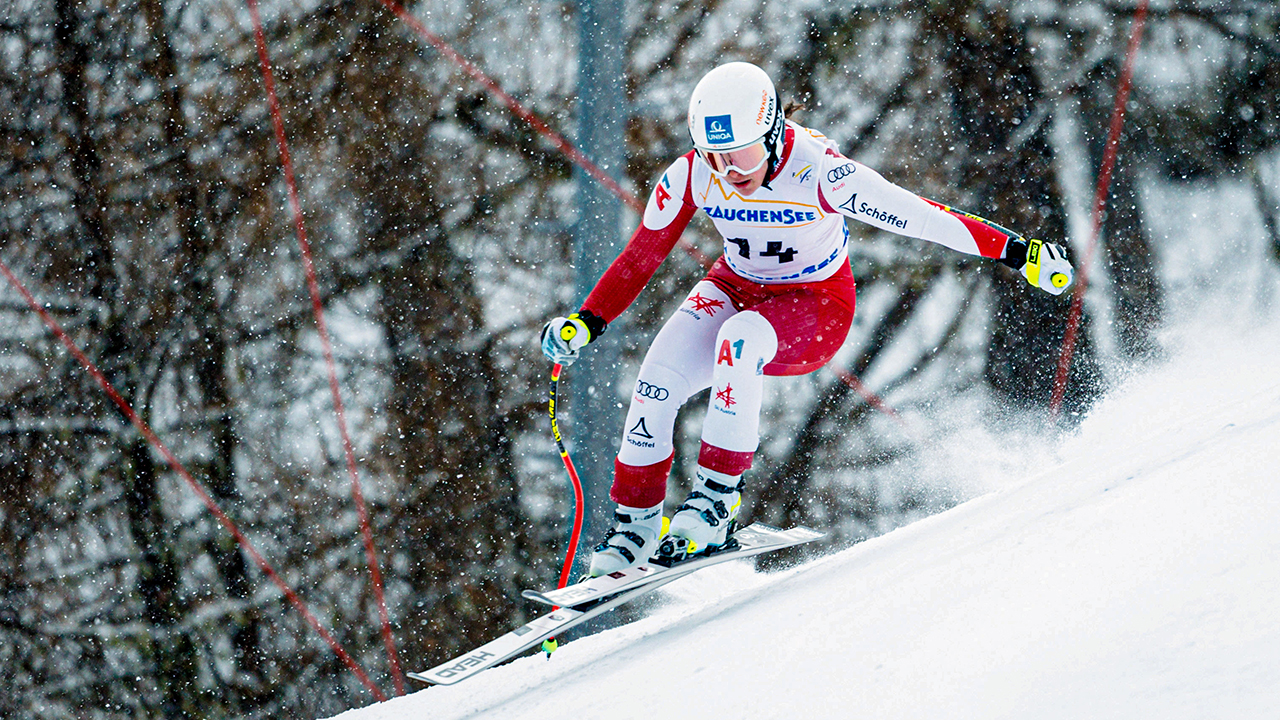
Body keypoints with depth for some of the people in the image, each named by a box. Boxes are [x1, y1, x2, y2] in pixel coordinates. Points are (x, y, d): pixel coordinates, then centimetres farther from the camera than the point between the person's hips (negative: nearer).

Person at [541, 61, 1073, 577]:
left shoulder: (818, 173, -29)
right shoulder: (693, 176, -17)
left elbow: (923, 217, -27)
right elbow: (641, 256, -3)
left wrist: (1020, 252, -26)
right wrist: (586, 323, -10)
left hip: (818, 306, -4)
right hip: (736, 288, 4)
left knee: (740, 339, -37)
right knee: (660, 373, -22)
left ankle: (718, 499, -30)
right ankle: (634, 522, -7)